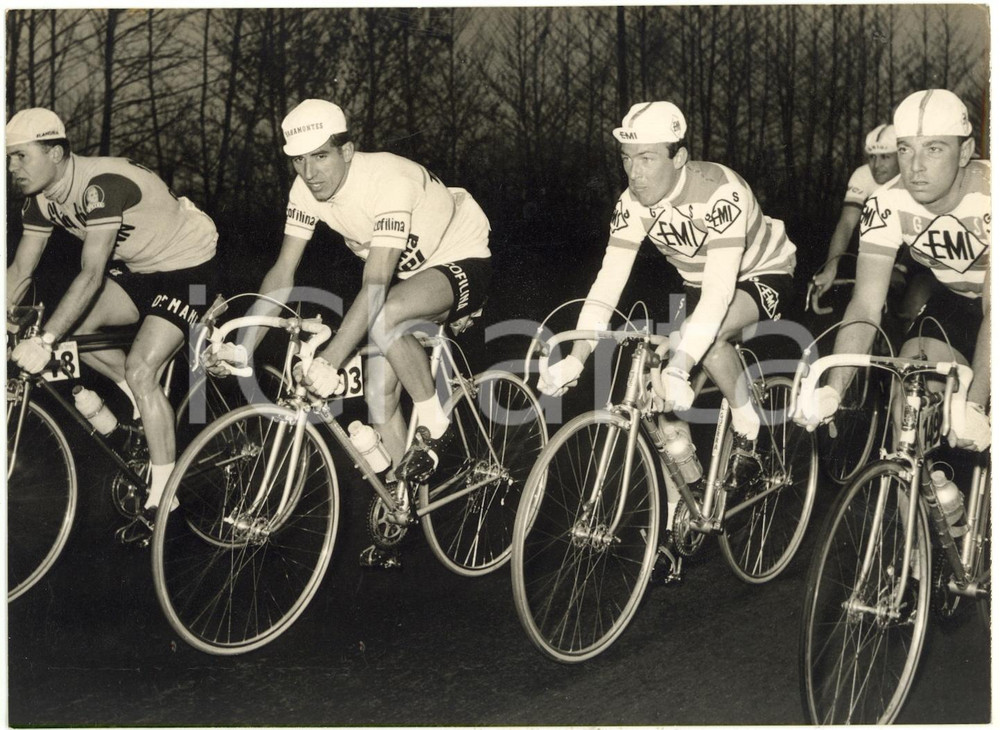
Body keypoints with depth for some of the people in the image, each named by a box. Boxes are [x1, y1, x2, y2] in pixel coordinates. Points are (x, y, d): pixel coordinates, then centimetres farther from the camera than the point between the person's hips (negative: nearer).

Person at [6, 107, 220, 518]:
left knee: (140, 371, -19)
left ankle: (163, 499, -11)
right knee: (73, 329, -5)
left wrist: (44, 342, -43)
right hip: (140, 267, 9)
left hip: (188, 266, -8)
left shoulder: (100, 186, -32)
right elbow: (20, 272, -1)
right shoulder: (41, 199, -6)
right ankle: (145, 403, 16)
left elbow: (92, 274, -38)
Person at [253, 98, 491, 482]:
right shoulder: (306, 189, -12)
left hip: (460, 261, -7)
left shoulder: (388, 181, -34)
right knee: (378, 393, -3)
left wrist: (329, 360, -47)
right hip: (408, 272, 7)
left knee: (385, 317, -36)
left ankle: (434, 424, -15)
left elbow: (375, 285, -40)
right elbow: (282, 274, -9)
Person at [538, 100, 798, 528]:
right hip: (700, 283, 6)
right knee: (673, 402, -5)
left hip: (763, 274, -6)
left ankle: (747, 423, -9)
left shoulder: (719, 193, -35)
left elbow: (719, 289, -42)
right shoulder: (633, 204, -18)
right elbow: (609, 279, -21)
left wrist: (679, 367, -51)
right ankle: (673, 514, 10)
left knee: (706, 335, -36)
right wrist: (575, 358, -32)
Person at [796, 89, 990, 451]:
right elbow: (865, 306, -25)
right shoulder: (887, 204, -22)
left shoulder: (986, 195, -33)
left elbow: (993, 311, -37)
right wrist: (832, 390, -39)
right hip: (959, 297, 4)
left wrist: (974, 407, -47)